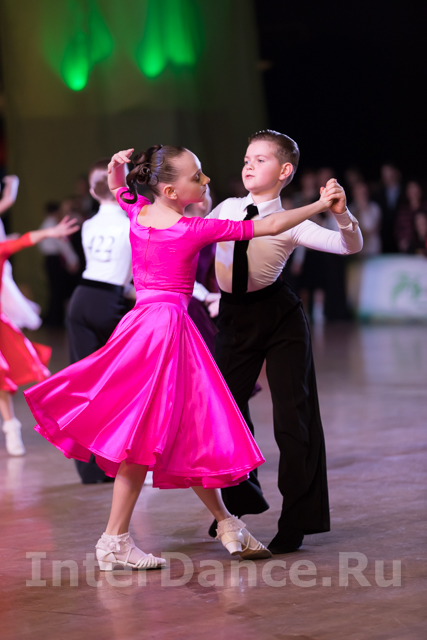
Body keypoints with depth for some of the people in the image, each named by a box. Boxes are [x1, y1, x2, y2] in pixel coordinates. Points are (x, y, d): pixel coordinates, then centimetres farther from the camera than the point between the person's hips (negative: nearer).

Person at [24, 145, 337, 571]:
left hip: (143, 322, 8)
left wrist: (116, 166, 9)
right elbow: (266, 227, -13)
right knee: (147, 434, -3)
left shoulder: (138, 212, 5)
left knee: (185, 431, 11)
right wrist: (320, 205, -8)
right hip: (168, 325, -8)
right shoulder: (195, 230, -13)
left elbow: (118, 188, 29)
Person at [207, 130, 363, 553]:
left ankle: (296, 520, 8)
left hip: (279, 318, -4)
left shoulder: (288, 223, -9)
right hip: (234, 321, 4)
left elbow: (349, 246, -19)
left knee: (293, 416, -4)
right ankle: (242, 498, 36)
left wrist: (340, 213, -38)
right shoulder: (227, 209, 4)